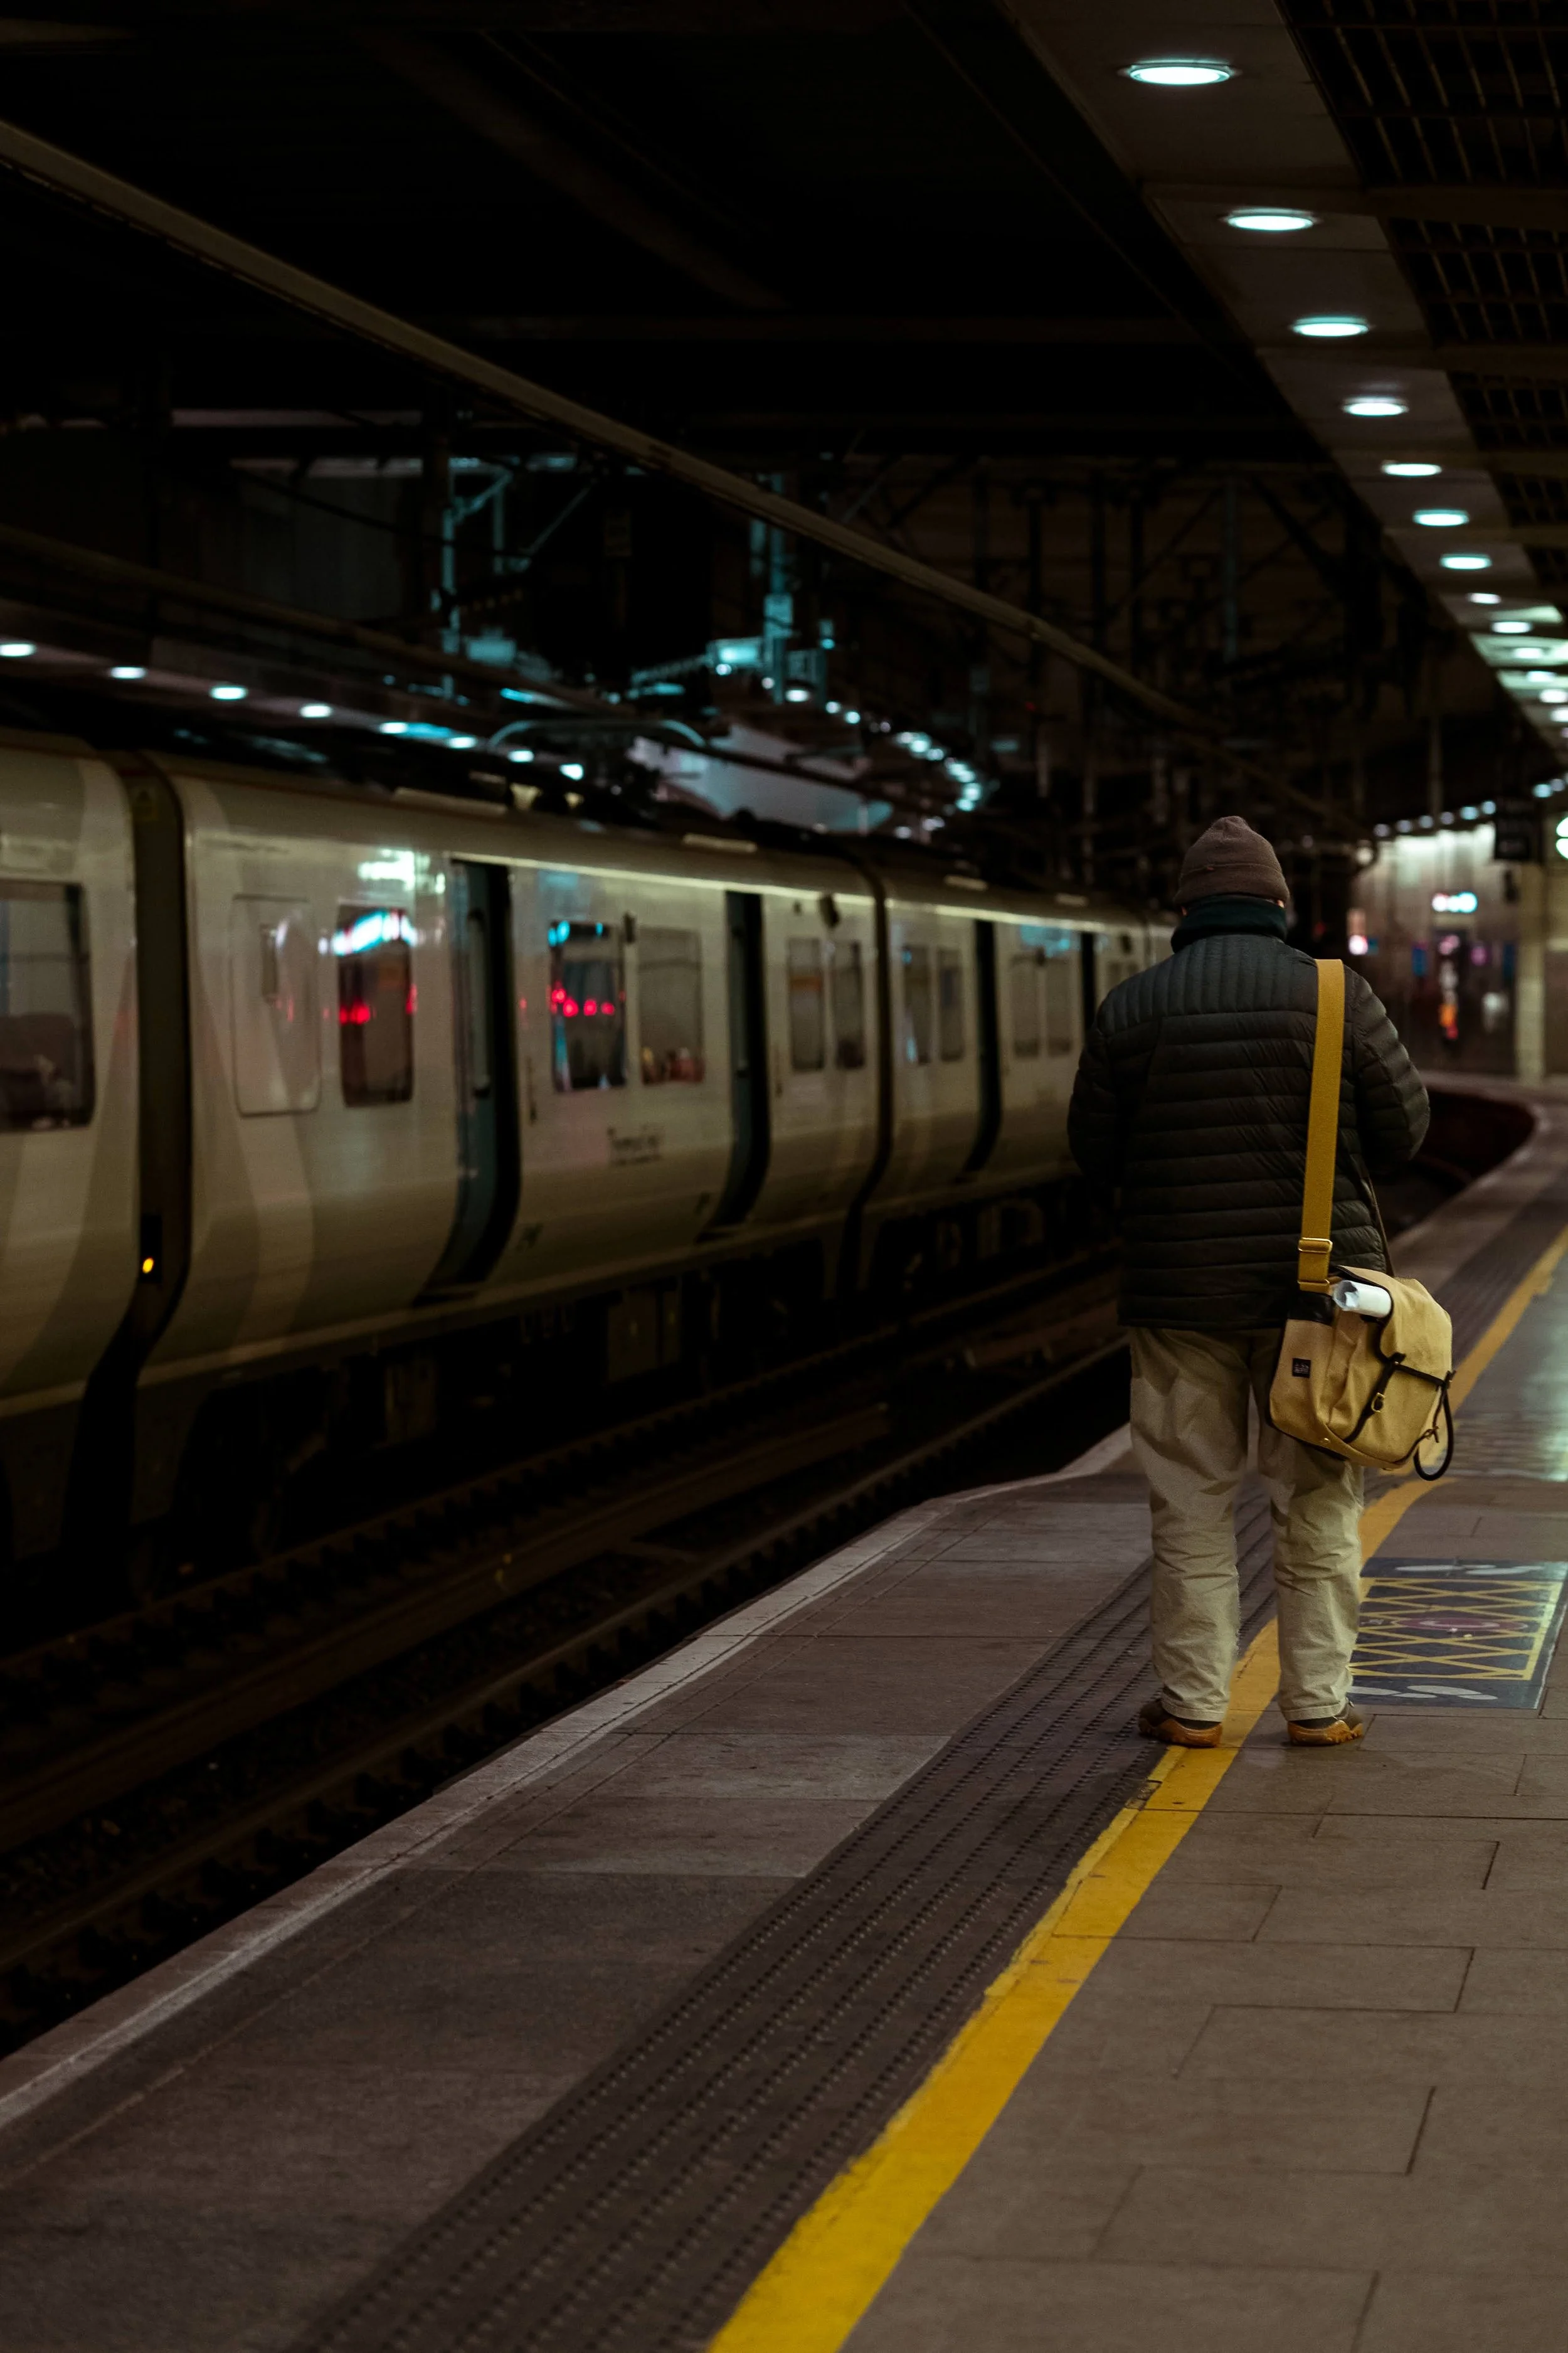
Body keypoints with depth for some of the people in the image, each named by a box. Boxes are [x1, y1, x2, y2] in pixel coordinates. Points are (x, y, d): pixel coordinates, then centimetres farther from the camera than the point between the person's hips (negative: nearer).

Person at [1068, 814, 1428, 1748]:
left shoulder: (1133, 1008, -3)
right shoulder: (1336, 995, -4)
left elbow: (1096, 1149, 3)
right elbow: (1403, 1127, -1)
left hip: (1183, 1293, 0)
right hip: (1320, 1285, 0)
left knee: (1192, 1502, 8)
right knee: (1318, 1499, 8)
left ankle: (1193, 1703, 9)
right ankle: (1318, 1702, 10)